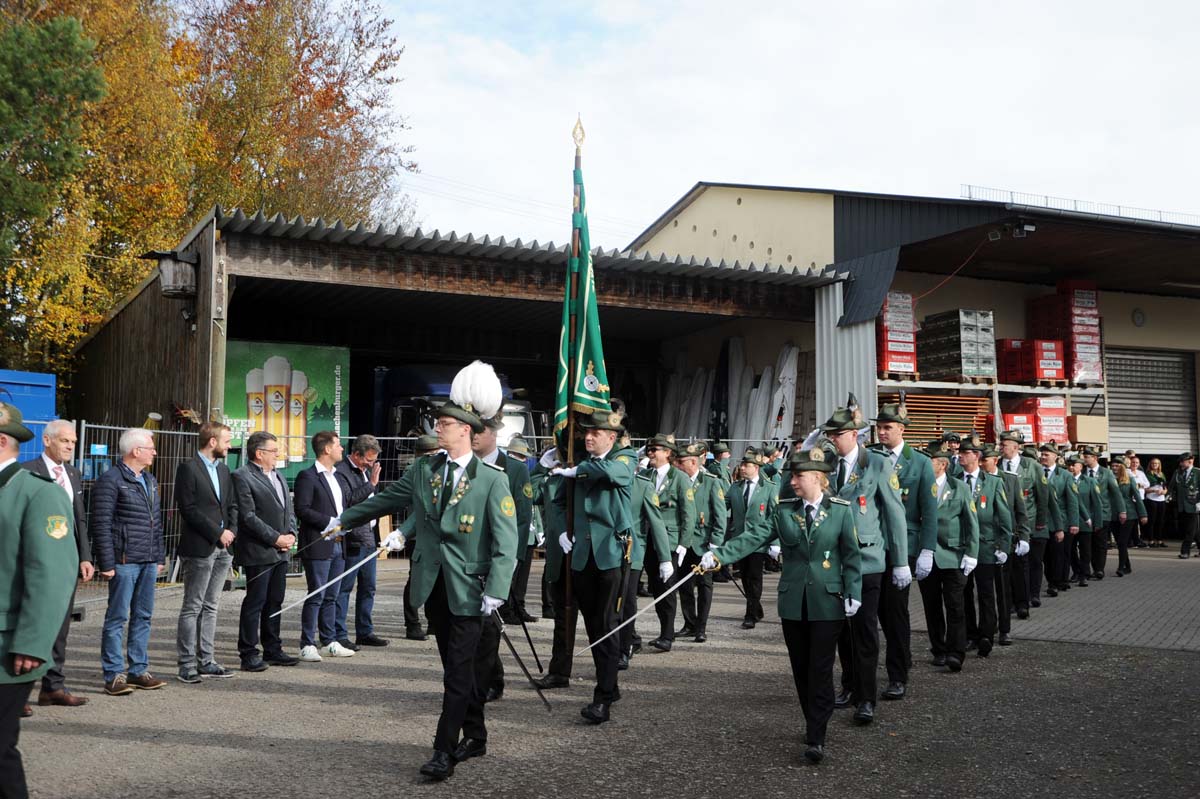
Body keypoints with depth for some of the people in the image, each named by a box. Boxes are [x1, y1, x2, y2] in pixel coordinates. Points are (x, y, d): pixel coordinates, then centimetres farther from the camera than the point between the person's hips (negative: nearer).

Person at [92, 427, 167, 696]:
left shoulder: (150, 480, 17)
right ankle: (114, 675, 5)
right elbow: (101, 525, -12)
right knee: (118, 617, -2)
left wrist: (160, 556, 17)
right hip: (124, 561, -8)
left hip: (149, 562, 8)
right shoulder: (110, 480, -9)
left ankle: (139, 671, 19)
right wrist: (106, 563, -15)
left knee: (143, 616, 11)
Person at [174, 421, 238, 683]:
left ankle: (205, 661, 16)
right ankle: (187, 665, 3)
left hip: (223, 548, 8)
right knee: (192, 608, -2)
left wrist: (231, 531, 0)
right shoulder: (188, 468, -8)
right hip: (199, 548, -7)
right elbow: (189, 509, -14)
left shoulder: (223, 469, 16)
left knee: (210, 607, 11)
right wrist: (217, 533, -13)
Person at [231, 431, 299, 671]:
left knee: (275, 602, 13)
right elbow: (248, 516, -15)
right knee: (254, 603, -3)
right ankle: (248, 654, 4)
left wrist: (291, 534, 2)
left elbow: (289, 509, 20)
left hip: (280, 552, 8)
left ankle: (273, 650, 21)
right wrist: (275, 538, -15)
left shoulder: (279, 476, 18)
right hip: (258, 552, -8)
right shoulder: (242, 477, -9)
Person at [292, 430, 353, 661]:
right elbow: (302, 510, -17)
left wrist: (345, 524, 6)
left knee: (331, 597, 12)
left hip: (337, 545, 8)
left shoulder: (335, 477, 19)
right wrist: (331, 523, -17)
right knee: (316, 597, -5)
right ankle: (307, 646, 1)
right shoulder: (307, 477, -8)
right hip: (318, 546, -8)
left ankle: (329, 642, 19)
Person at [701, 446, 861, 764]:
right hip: (793, 602, 3)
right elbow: (754, 537, -5)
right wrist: (718, 555, -17)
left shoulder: (840, 510, -3)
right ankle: (814, 724, 26)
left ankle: (816, 739, -4)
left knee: (820, 669, -6)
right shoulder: (784, 510, 4)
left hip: (827, 602, -3)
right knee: (800, 668, 10)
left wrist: (853, 594, -7)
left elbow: (852, 555, 0)